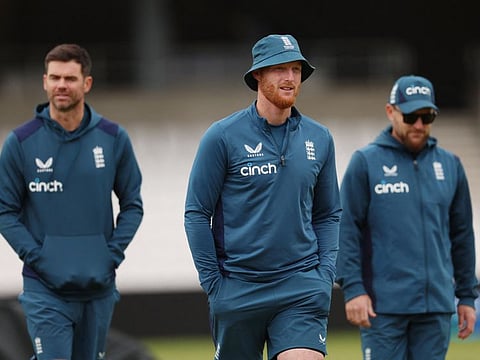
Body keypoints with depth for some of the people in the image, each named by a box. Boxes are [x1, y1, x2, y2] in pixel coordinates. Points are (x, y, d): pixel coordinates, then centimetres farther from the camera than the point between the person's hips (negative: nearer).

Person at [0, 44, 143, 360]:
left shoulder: (114, 139, 3)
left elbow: (132, 205, 9)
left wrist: (113, 254, -4)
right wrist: (36, 257, -11)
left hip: (99, 286, 3)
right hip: (45, 288, -3)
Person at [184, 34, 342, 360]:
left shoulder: (319, 138, 8)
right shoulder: (222, 137, -3)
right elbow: (197, 213, -1)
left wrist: (325, 272, 4)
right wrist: (213, 282, -6)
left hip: (302, 290, 2)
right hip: (237, 290, -2)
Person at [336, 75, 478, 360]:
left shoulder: (449, 165, 12)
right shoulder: (366, 163, 0)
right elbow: (347, 231, -4)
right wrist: (353, 288, -13)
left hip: (437, 306, 4)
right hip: (382, 306, -4)